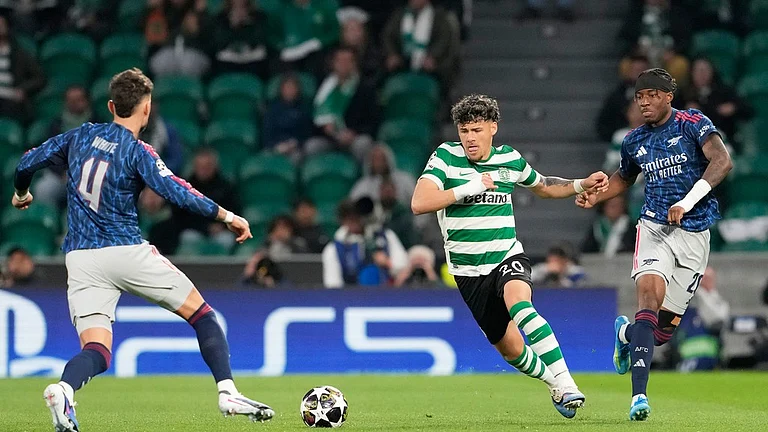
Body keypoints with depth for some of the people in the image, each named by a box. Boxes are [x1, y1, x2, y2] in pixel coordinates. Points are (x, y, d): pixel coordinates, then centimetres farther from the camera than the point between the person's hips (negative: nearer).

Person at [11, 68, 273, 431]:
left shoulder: (81, 136, 9)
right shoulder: (137, 152, -7)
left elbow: (27, 163, 14)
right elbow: (176, 192, -18)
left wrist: (21, 194, 34)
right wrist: (225, 216, -10)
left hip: (80, 258, 4)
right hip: (127, 251, -4)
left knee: (97, 351, -3)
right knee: (201, 314, 12)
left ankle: (63, 389, -34)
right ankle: (227, 393, 3)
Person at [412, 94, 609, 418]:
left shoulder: (510, 159, 3)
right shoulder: (445, 157, -7)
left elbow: (542, 186, 24)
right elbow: (419, 203, -19)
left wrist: (581, 185, 10)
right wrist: (468, 188, -22)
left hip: (508, 257, 0)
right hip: (469, 272, 0)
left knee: (518, 303, -35)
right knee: (511, 350, 5)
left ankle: (564, 383, -38)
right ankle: (553, 383, 35)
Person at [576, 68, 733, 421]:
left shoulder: (693, 123, -4)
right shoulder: (635, 141, 10)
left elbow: (722, 161, -18)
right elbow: (624, 177, 31)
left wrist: (687, 202, -28)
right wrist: (594, 196, 11)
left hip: (694, 233, -2)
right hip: (655, 227, 2)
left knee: (665, 327, -1)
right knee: (650, 291, -27)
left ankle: (627, 332, 38)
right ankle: (639, 394, -31)